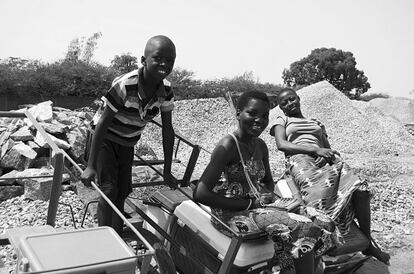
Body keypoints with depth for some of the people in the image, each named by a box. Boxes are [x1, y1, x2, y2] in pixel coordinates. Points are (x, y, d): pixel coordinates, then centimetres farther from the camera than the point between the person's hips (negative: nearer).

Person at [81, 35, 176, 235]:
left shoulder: (166, 91, -16)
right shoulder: (124, 85, -33)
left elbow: (168, 130, -8)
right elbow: (103, 123, -28)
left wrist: (167, 171, -5)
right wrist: (91, 166, -28)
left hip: (127, 143, 5)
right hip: (106, 140, -5)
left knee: (123, 191, 11)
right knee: (109, 190, -10)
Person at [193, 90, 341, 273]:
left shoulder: (260, 146, 7)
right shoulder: (228, 145, -19)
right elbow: (200, 194, -25)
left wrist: (269, 194, -3)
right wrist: (249, 203, -19)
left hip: (258, 205, 9)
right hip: (234, 215, -8)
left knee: (321, 223, -2)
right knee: (302, 230, -18)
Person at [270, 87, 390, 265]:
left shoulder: (317, 123, 35)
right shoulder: (282, 121, 21)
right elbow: (281, 144, 1)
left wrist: (330, 154, -4)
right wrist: (315, 149, -9)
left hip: (324, 159, 4)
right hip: (301, 160, -4)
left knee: (360, 189, -18)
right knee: (319, 203, -32)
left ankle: (367, 241, -4)